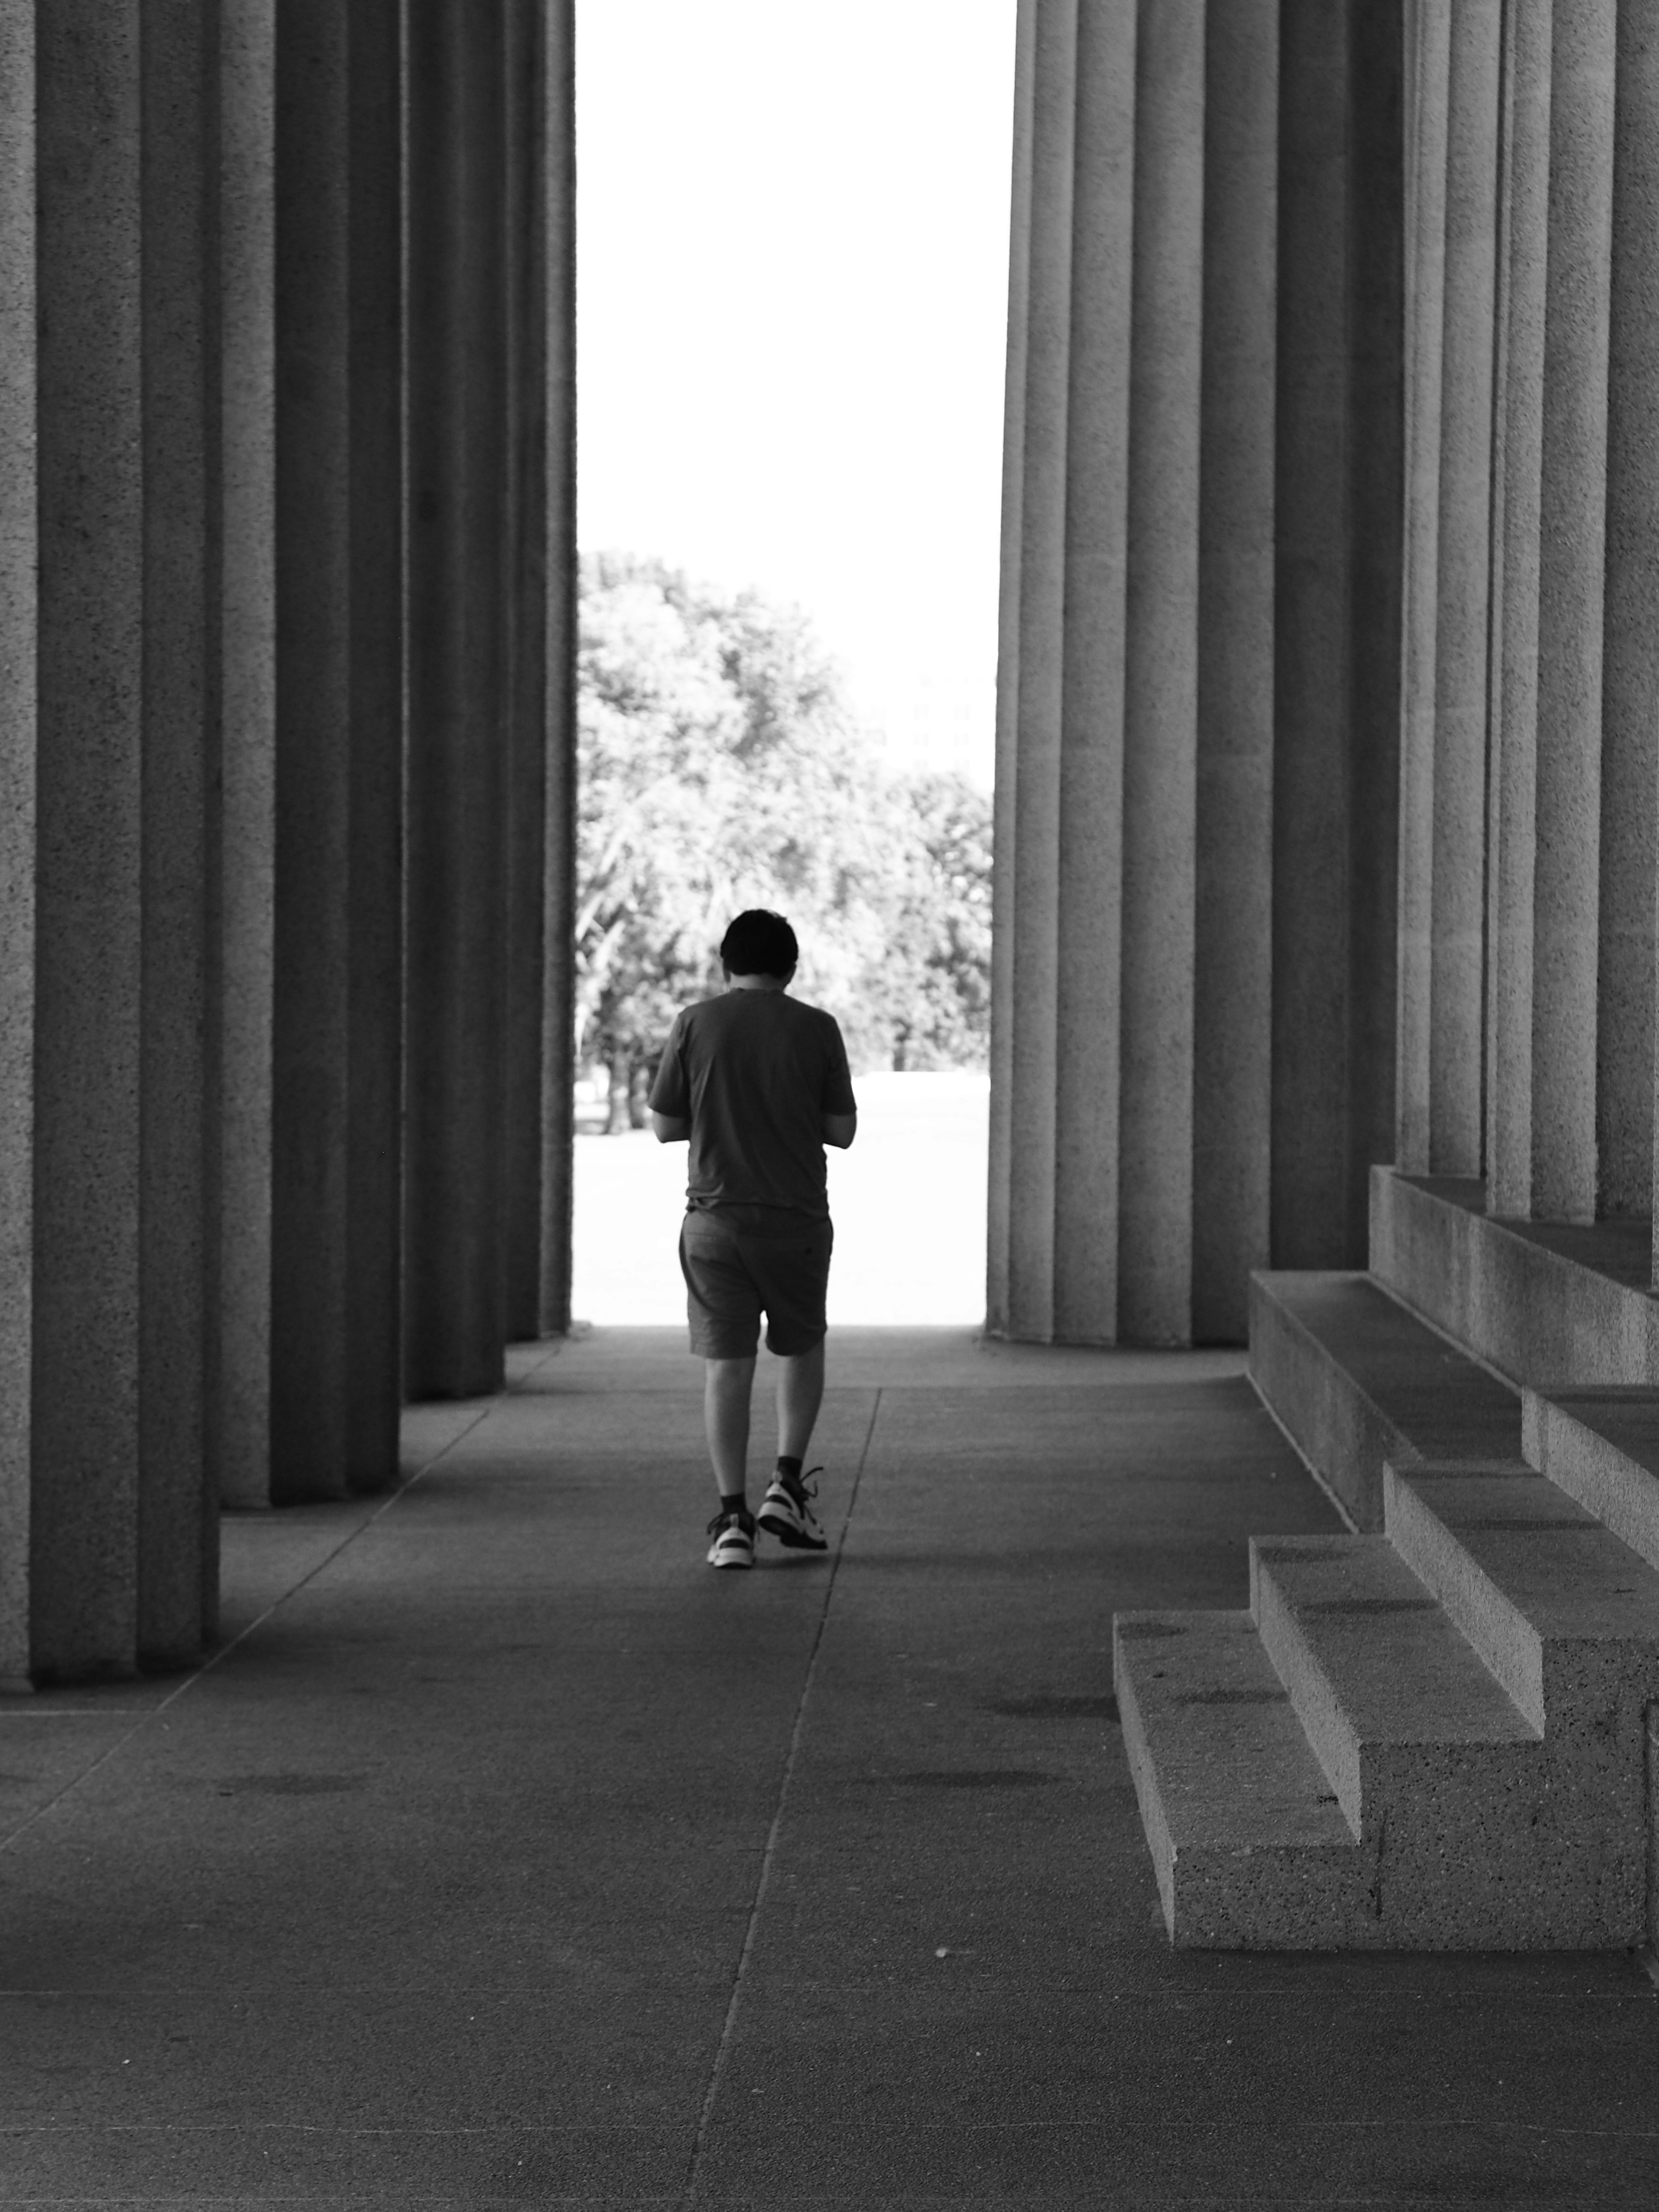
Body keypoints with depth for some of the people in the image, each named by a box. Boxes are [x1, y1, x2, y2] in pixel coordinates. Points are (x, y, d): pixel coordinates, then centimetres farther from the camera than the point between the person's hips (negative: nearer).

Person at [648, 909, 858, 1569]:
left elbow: (665, 1126, 1)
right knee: (801, 1347, 20)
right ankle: (788, 1484, 10)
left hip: (715, 1219, 0)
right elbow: (842, 1130, 0)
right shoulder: (816, 1029, -3)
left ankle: (732, 1518, -1)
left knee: (726, 1366, 2)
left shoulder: (694, 1025, -2)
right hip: (797, 1218, 0)